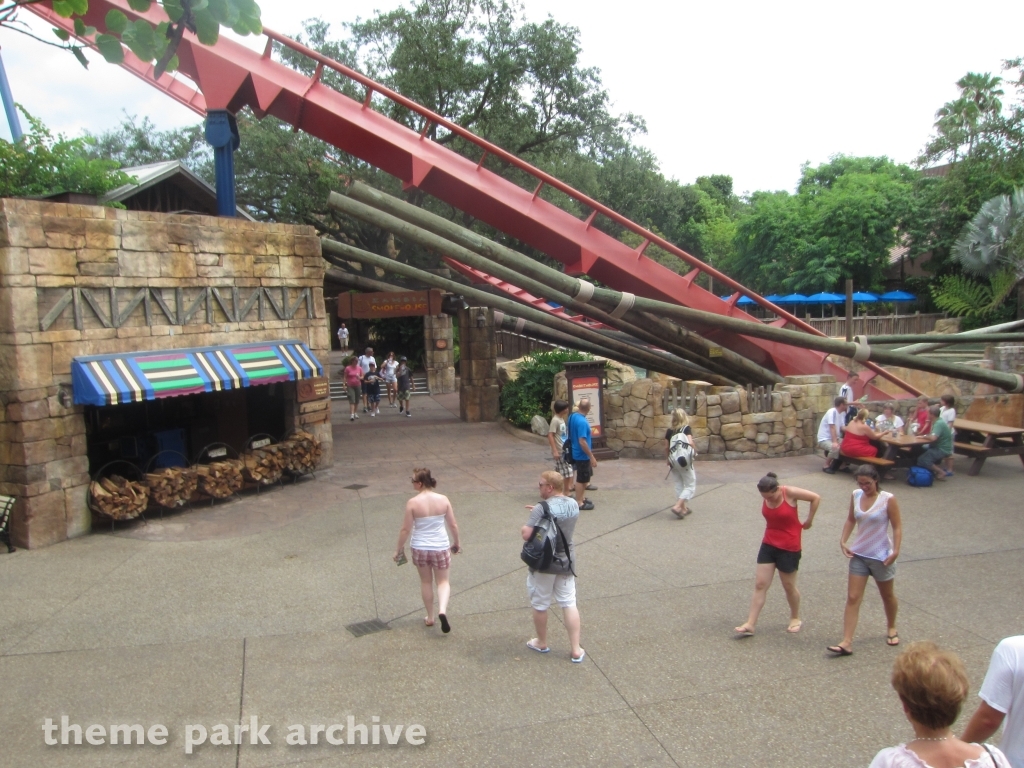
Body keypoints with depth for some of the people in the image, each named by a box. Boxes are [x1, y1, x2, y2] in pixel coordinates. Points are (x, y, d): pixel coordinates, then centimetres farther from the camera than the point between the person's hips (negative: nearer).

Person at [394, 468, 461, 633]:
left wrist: (399, 548, 3)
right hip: (441, 547, 1)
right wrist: (456, 542, 16)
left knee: (426, 581, 19)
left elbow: (405, 529, -11)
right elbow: (453, 525, -1)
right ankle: (442, 610, -11)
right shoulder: (443, 500, -8)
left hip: (420, 548, 0)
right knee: (443, 581, 14)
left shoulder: (413, 503, -15)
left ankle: (430, 617, 29)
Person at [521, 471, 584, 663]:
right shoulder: (573, 504, -1)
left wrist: (524, 528, -5)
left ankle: (541, 643, 31)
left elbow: (527, 535, -26)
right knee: (569, 603, 11)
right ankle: (576, 650, 12)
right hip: (567, 561, 6)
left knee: (540, 604, 14)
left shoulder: (542, 508, -23)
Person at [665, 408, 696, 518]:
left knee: (679, 485, 16)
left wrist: (667, 459, 19)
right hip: (685, 460, -5)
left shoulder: (669, 431, 4)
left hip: (673, 460, 5)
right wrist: (694, 453, -4)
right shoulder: (687, 429, -8)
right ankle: (677, 506, -12)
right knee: (690, 486, 3)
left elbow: (666, 447, 5)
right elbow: (690, 443, -21)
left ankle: (683, 508, 21)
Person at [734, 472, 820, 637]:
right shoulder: (765, 497, -4)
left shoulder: (789, 492, -19)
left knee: (789, 586, 10)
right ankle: (750, 624, 1)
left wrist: (808, 521, -6)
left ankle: (795, 619, 35)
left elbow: (816, 498, -12)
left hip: (789, 548, -4)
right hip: (768, 545, 4)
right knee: (760, 584, 0)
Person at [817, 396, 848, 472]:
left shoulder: (842, 413, 9)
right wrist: (834, 442, -32)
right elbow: (832, 428, -25)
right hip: (824, 439, -9)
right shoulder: (832, 411, -18)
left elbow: (843, 428, 4)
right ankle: (826, 466, -12)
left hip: (835, 438, 9)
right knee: (836, 448, -35)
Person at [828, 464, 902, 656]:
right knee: (852, 598, -3)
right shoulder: (856, 495, -2)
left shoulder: (888, 499, -14)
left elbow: (897, 527, -12)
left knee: (887, 596, 19)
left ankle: (891, 628, 46)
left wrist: (895, 551, -21)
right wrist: (843, 541, 0)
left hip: (881, 556, -3)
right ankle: (847, 643, -4)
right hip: (858, 555, 3)